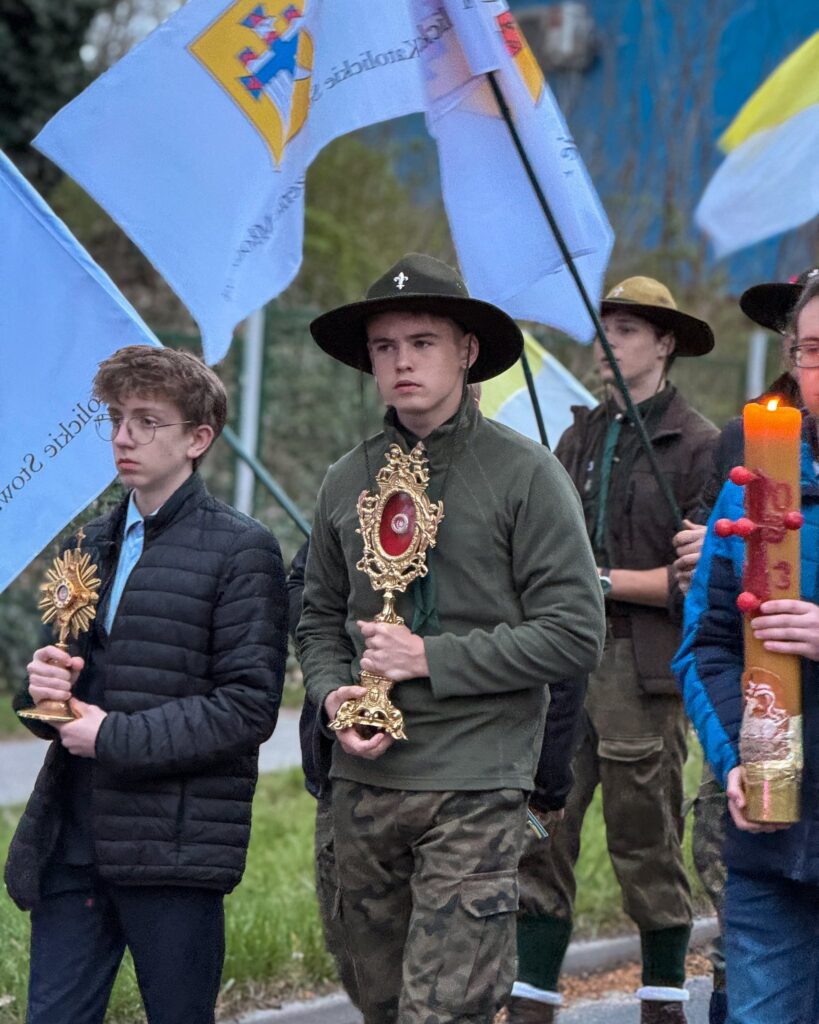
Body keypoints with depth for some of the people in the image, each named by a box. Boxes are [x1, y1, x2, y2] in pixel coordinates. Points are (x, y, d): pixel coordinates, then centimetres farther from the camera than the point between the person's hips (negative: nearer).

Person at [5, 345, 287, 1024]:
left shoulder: (240, 549, -4)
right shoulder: (97, 543, 18)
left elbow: (250, 706, -10)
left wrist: (117, 738, -14)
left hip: (174, 847, -6)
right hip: (73, 840, 6)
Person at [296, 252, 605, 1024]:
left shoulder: (525, 475, -5)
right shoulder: (347, 480, 9)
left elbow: (574, 635, -9)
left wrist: (431, 659, -13)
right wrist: (333, 696, -2)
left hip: (475, 788, -5)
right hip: (364, 781, 5)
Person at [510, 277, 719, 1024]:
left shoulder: (697, 444, -3)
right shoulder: (581, 437, 16)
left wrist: (603, 581, -11)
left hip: (643, 671, -5)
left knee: (647, 848, 4)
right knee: (539, 844, 1)